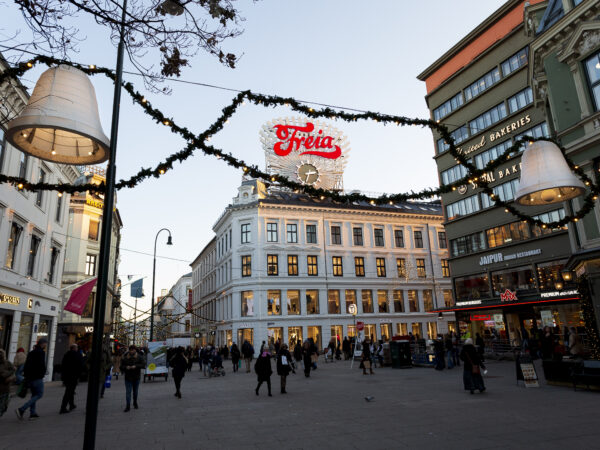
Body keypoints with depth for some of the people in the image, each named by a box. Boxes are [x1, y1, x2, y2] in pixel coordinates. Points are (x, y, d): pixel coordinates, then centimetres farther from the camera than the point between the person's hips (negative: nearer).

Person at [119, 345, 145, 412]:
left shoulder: (139, 357, -3)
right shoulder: (125, 357, -3)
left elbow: (143, 365, -8)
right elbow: (121, 366, -1)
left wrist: (136, 366, -23)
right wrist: (126, 367, -21)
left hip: (136, 377, 1)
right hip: (128, 377, -1)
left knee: (135, 391, 14)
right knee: (128, 392, -6)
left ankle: (135, 403, 35)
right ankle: (128, 406, -1)